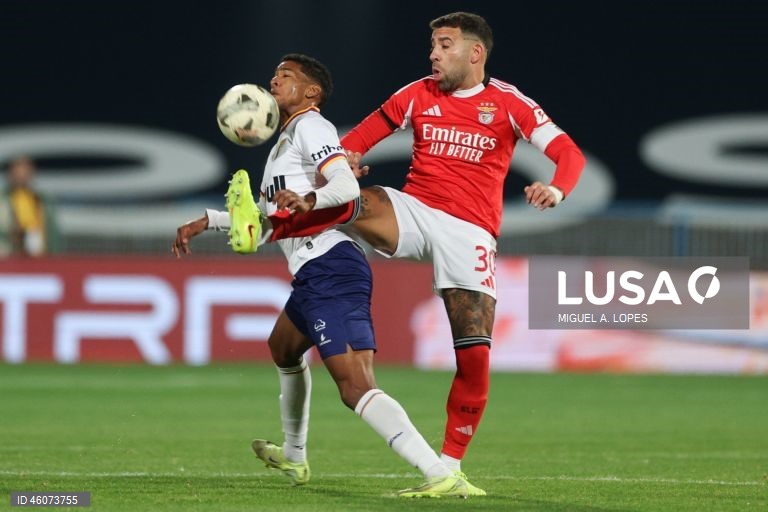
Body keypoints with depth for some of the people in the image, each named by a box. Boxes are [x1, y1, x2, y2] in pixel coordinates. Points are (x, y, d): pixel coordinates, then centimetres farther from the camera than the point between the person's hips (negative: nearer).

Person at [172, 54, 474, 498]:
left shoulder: (310, 126, -3)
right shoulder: (287, 138, 29)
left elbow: (347, 186, -20)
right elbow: (268, 214, 42)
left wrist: (310, 200, -39)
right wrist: (205, 222, 41)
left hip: (330, 268, -11)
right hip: (316, 274, 11)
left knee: (356, 388, -24)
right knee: (284, 348, 37)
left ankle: (442, 476, -37)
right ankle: (294, 458, 54)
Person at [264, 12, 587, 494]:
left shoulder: (508, 103, 0)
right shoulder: (419, 94, 7)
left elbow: (568, 152, -7)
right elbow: (360, 139, 11)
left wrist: (555, 189, -29)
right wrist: (341, 160, -13)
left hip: (469, 232, -2)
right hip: (412, 212, 2)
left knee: (475, 355, -8)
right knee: (351, 202, -31)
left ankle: (450, 466, 3)